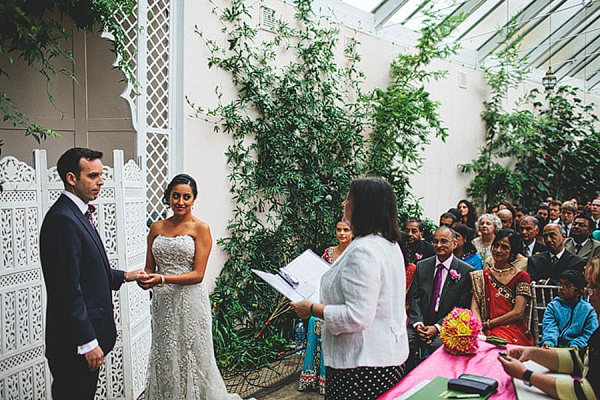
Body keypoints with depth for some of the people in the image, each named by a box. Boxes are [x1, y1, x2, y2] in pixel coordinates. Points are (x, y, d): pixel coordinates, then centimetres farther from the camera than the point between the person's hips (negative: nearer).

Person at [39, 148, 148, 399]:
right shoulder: (62, 220, -20)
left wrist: (123, 276, 12)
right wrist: (88, 342, -22)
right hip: (74, 343, -10)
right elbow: (69, 288, -24)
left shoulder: (78, 214, 12)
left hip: (88, 334, 10)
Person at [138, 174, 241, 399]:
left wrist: (162, 279, -20)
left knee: (191, 355, 5)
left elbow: (198, 274, -11)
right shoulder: (157, 228, 9)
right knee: (165, 356, 11)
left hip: (190, 301, -4)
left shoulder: (200, 228, -5)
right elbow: (149, 269, 12)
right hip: (163, 302, 4)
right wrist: (144, 280, -10)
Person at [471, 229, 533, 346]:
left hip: (513, 332, -3)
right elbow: (474, 307, 4)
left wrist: (487, 324, -7)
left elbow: (518, 312, -5)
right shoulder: (481, 276, 14)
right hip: (486, 332, 3)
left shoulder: (521, 276, 4)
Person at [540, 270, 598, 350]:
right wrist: (548, 342, -23)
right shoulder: (552, 306, 11)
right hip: (554, 348, 0)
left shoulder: (588, 310, 8)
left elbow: (589, 334, 3)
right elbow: (550, 327, -2)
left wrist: (576, 345, -15)